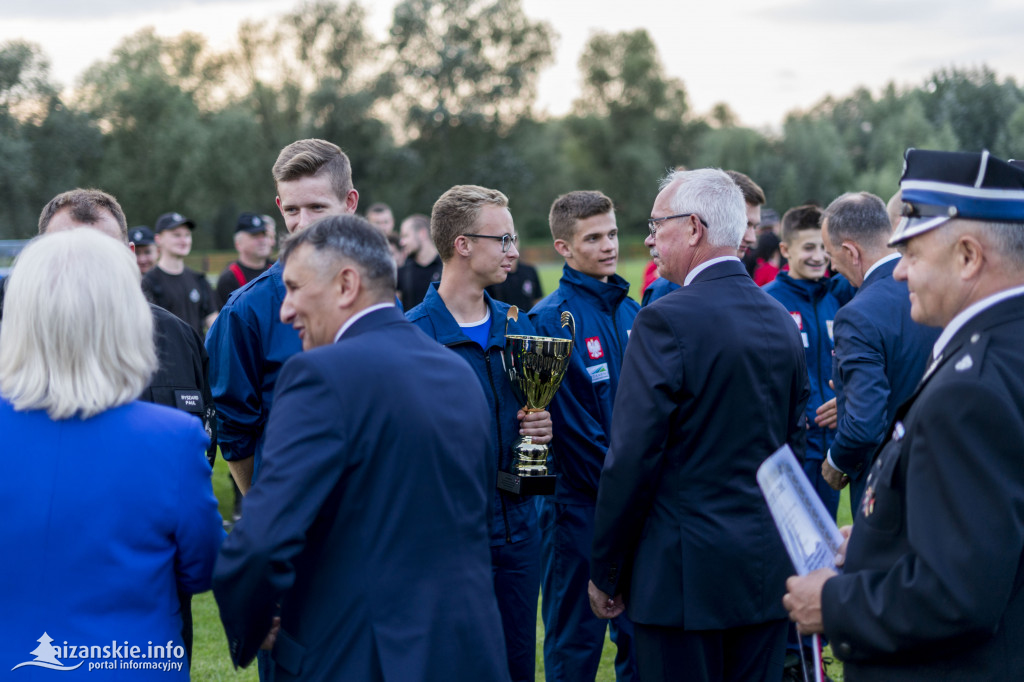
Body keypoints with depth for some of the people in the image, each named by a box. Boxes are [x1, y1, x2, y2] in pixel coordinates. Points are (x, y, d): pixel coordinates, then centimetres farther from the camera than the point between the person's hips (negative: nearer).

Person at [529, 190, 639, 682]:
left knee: (640, 629, 14)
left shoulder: (631, 310, 11)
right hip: (580, 500, -6)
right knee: (575, 640, 3)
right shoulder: (550, 318, -11)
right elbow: (572, 424, -14)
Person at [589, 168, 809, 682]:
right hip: (768, 568, 7)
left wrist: (604, 574, -6)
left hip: (686, 574, -7)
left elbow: (632, 460, -15)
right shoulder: (781, 321, 8)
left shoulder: (666, 321, -14)